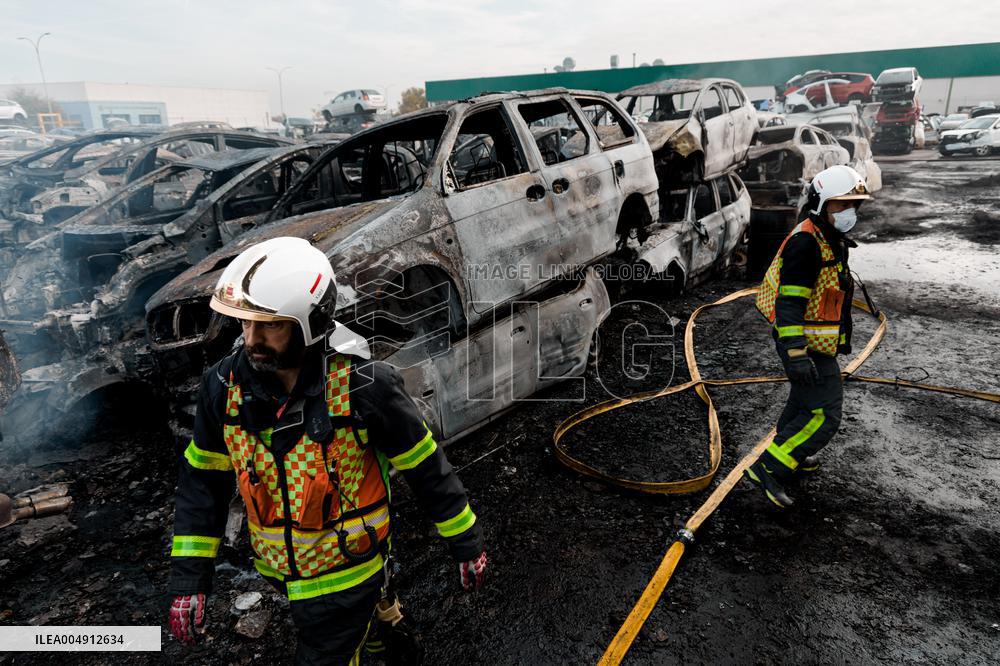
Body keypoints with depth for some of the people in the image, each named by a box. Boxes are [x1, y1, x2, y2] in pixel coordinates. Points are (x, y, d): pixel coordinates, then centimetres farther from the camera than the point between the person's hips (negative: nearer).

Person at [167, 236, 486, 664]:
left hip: (346, 575, -5)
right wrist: (188, 581, -4)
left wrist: (467, 545, -7)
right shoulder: (225, 385, -15)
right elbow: (203, 481, -3)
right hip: (278, 570, 6)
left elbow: (426, 469, -16)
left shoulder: (364, 388, -27)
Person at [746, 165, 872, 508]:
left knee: (804, 400, 25)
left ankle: (791, 455, 44)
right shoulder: (805, 242, -22)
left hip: (818, 342, 11)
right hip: (808, 345, -11)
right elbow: (789, 303, -29)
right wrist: (796, 354, -34)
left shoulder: (830, 239, 13)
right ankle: (768, 468, -5)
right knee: (824, 414, -10)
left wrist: (841, 338, 32)